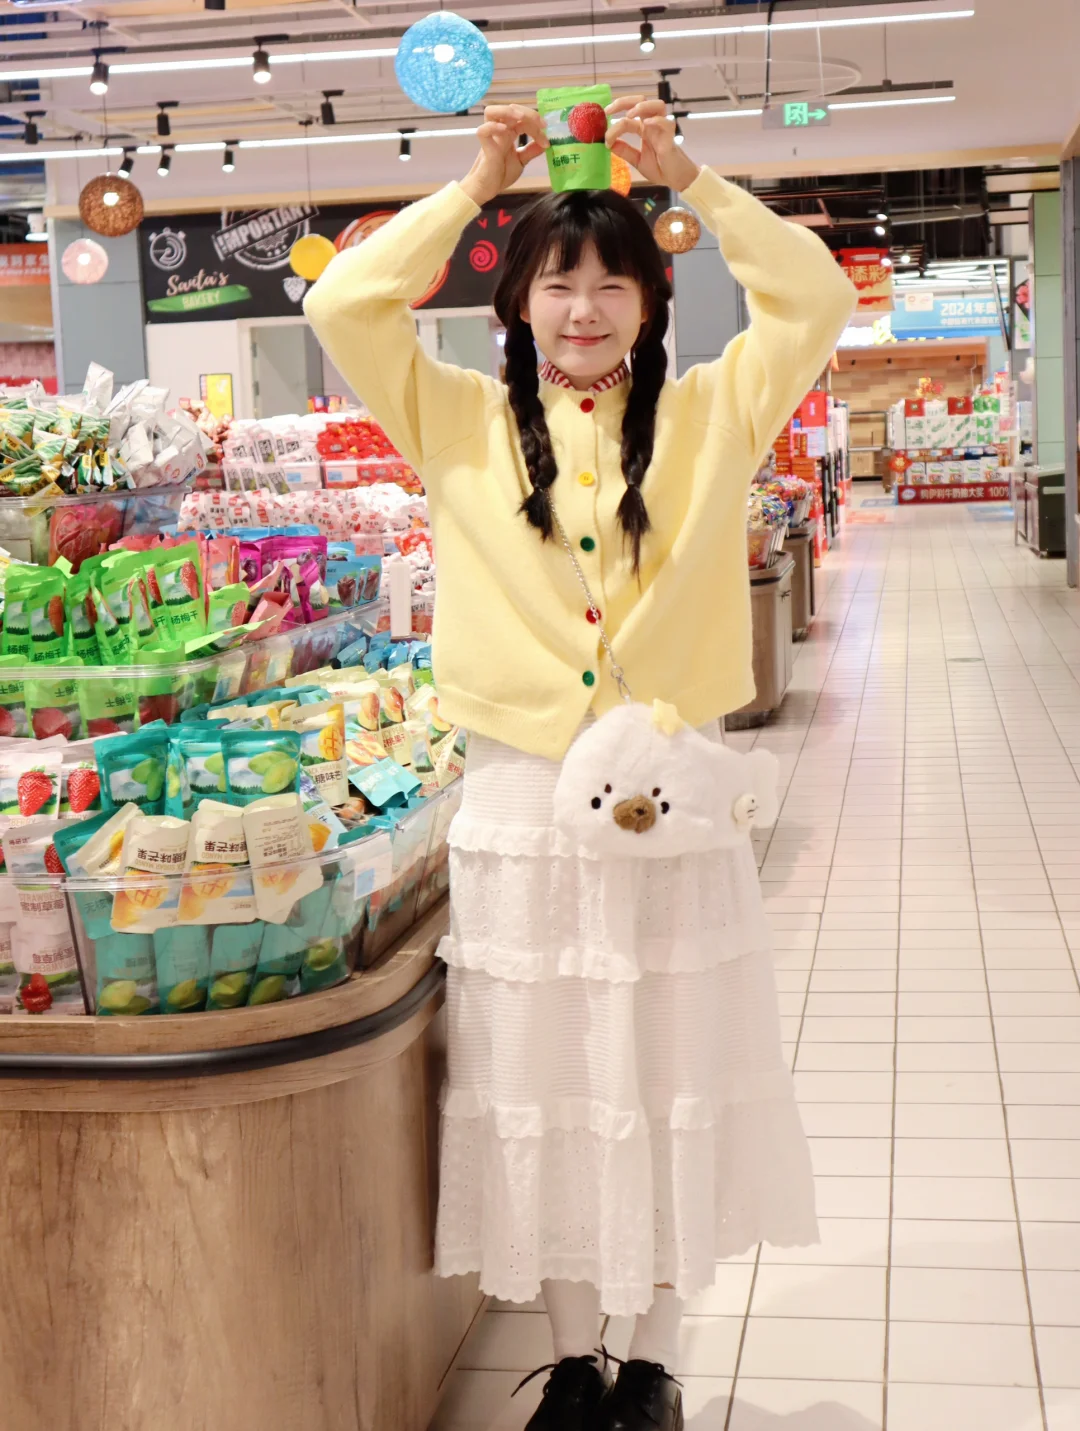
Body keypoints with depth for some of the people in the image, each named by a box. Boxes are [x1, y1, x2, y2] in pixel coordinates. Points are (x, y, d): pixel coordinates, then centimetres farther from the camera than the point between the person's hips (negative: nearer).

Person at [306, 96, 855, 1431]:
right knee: (539, 1093, 10)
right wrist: (476, 185, -3)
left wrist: (686, 175, -7)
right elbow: (343, 305, -4)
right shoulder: (463, 424, 3)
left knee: (667, 1083, 10)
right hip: (521, 806, 0)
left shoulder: (707, 416, 3)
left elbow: (815, 298, -5)